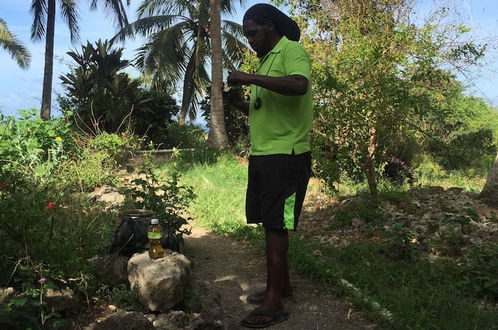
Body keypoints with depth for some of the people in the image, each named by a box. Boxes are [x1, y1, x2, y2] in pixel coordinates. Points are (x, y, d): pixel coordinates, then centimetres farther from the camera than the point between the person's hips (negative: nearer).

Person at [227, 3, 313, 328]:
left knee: (275, 226, -7)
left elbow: (299, 85, -29)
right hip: (262, 155, 9)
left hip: (285, 156, -9)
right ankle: (282, 284, 27)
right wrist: (243, 104, 6)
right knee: (270, 223, 13)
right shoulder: (267, 59, 21)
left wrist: (250, 78, -24)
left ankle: (274, 303, 0)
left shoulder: (292, 50, -7)